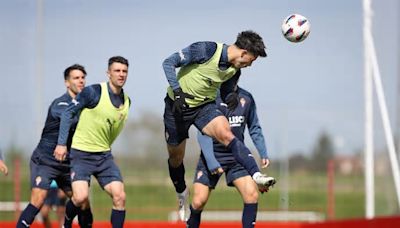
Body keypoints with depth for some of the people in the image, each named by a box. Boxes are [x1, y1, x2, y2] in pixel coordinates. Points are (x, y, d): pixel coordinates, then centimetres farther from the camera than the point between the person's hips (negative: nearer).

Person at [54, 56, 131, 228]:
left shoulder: (126, 101, 6)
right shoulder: (93, 92, -12)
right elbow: (68, 112, -6)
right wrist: (62, 143, -10)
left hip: (104, 155, 6)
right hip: (81, 153, -5)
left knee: (119, 196, -9)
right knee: (80, 197, -20)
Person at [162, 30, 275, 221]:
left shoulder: (234, 70, -3)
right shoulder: (206, 50, -22)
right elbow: (169, 63, -20)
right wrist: (177, 92, -28)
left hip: (205, 105, 3)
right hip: (177, 105, -3)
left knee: (226, 134, -25)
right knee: (176, 157, 9)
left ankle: (256, 175, -37)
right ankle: (182, 195, 36)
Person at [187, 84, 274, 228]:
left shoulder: (246, 98, 5)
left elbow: (254, 128, 17)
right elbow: (203, 133, -13)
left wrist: (263, 154, 8)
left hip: (237, 157, 3)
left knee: (252, 195, -16)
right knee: (199, 201, -7)